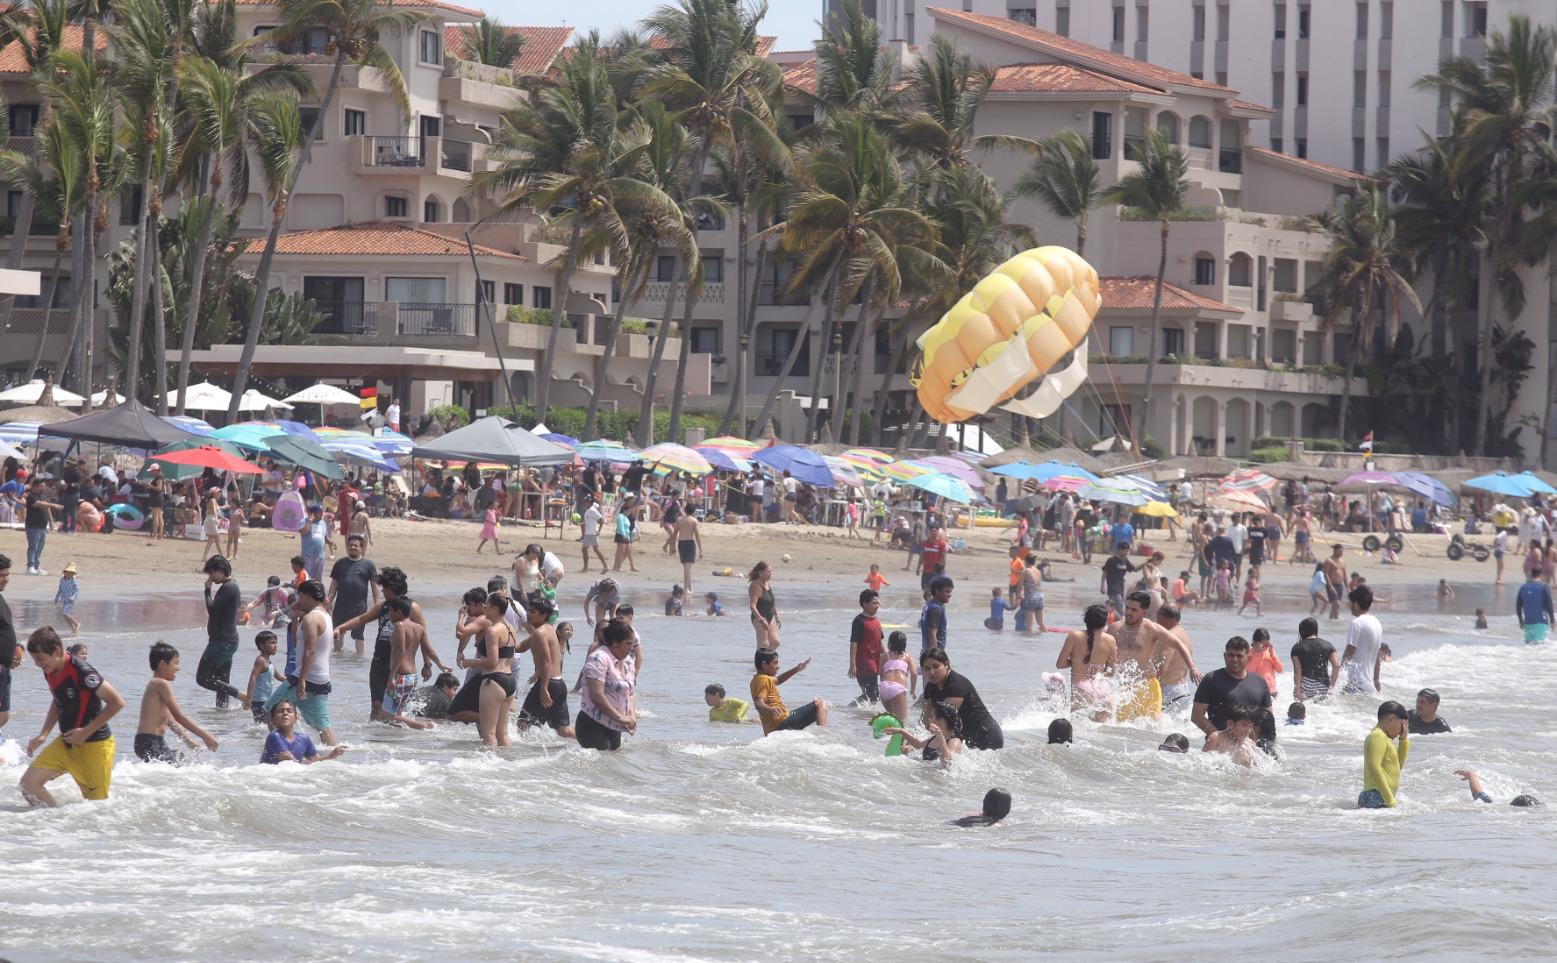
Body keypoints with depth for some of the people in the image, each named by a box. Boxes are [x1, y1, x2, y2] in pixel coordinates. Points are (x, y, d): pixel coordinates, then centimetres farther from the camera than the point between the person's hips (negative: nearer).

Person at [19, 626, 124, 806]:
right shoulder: (50, 672, 2)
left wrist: (86, 731, -21)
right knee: (29, 783, -4)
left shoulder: (81, 672, -23)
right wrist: (43, 735, 9)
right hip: (66, 743, 8)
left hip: (94, 745, -8)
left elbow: (117, 702, -22)